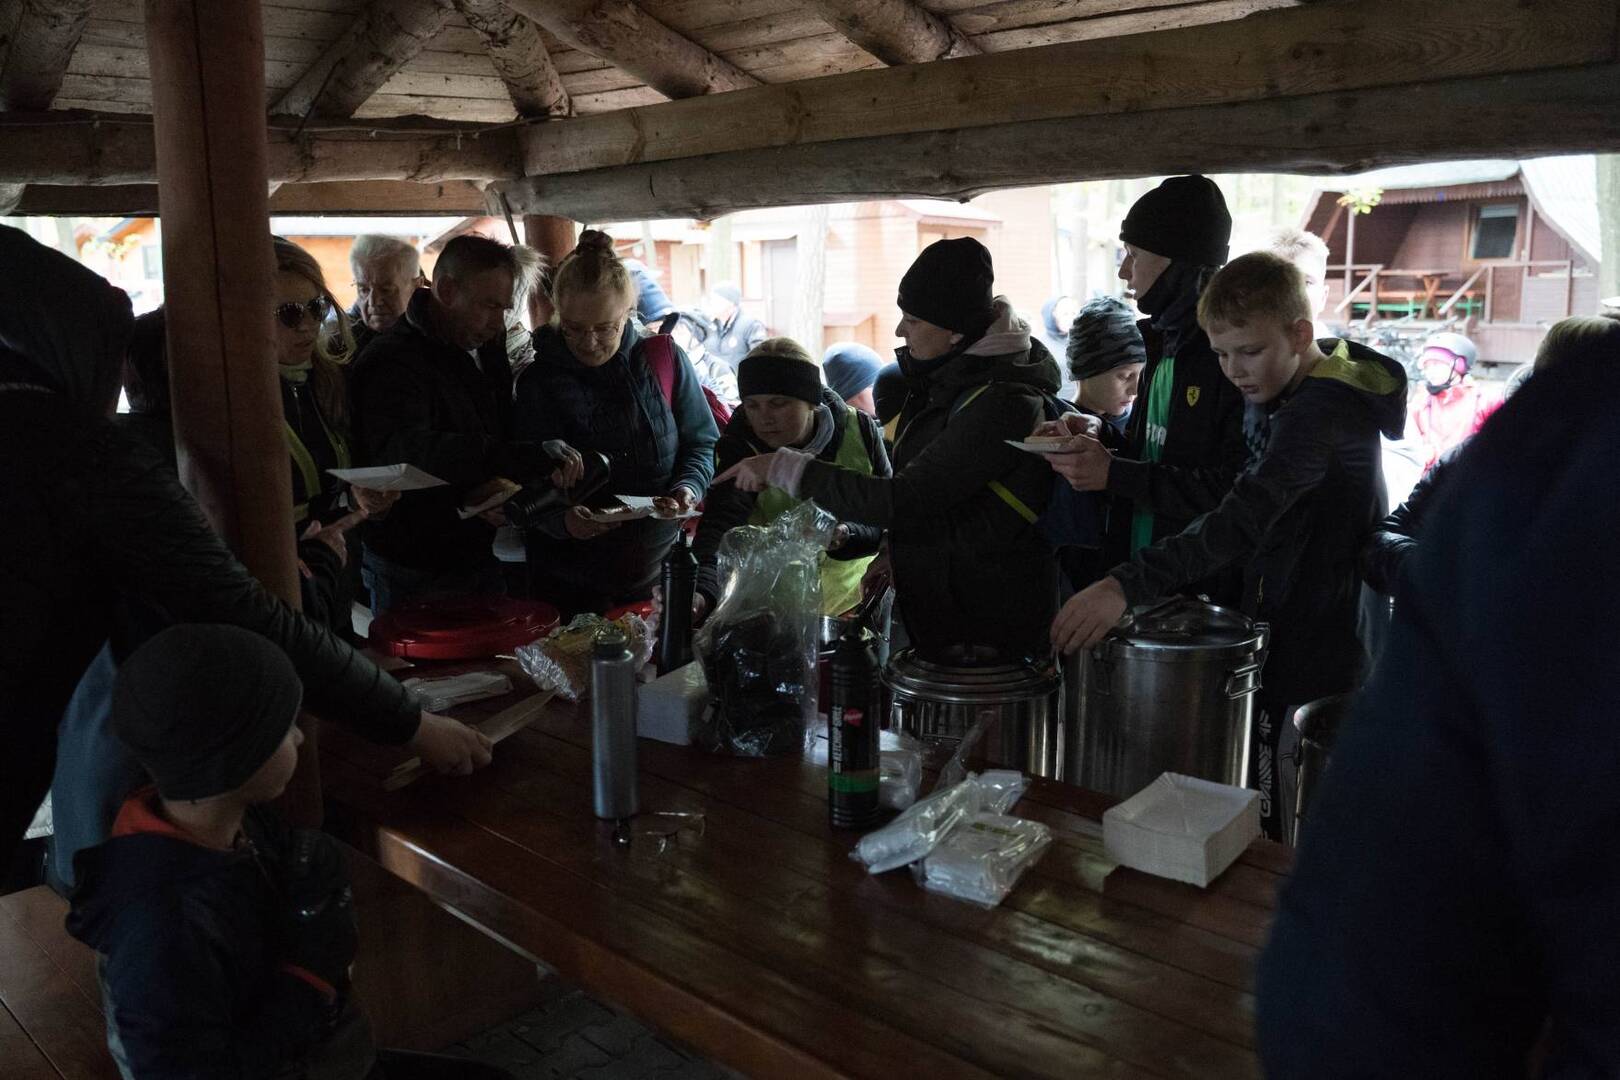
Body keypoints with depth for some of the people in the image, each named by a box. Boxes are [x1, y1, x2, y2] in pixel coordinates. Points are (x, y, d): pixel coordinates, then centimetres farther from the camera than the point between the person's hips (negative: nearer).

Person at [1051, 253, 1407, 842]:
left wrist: (1127, 585, -45)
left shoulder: (1322, 412, -22)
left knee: (1289, 851, -1)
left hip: (1315, 661, -9)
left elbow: (1245, 518, -36)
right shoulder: (1275, 400, 10)